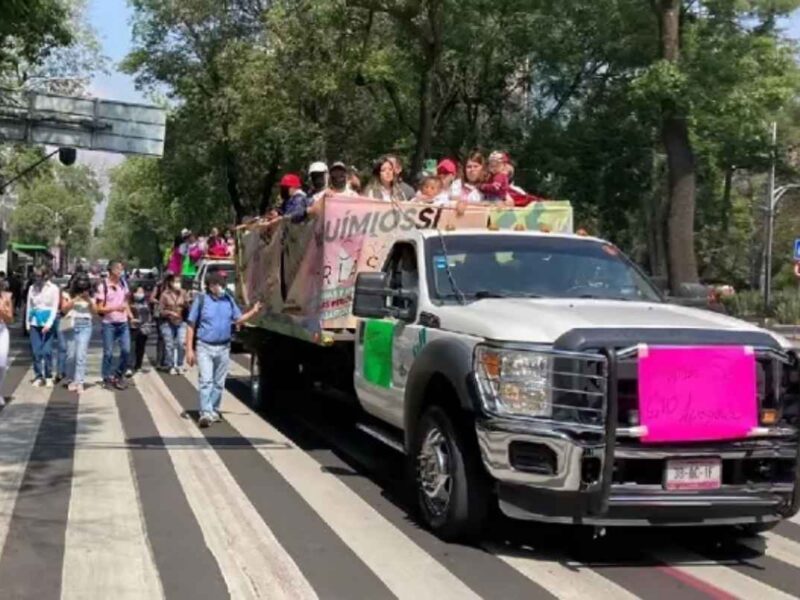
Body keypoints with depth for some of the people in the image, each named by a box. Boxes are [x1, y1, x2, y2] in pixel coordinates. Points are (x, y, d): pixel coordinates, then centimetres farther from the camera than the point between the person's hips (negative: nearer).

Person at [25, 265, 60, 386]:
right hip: (35, 323, 3)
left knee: (47, 351, -6)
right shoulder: (32, 288, 7)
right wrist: (27, 323, 6)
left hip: (47, 322, -3)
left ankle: (48, 376, 4)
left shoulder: (53, 288, -2)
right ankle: (38, 376, 9)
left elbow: (55, 307, -5)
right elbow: (29, 306, 11)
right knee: (36, 351, 1)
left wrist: (49, 323, -13)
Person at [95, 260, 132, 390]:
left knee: (126, 350, -1)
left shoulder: (123, 284, 9)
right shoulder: (103, 286, -8)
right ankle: (107, 378, 13)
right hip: (109, 324, -4)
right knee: (108, 352, 1)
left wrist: (130, 315, 5)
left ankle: (119, 375, 16)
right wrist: (115, 308, -19)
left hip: (123, 323, 5)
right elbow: (99, 309, -8)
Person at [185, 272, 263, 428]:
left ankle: (214, 411, 25)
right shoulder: (201, 300, -6)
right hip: (205, 347, -4)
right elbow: (191, 326, -4)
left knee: (219, 383, 12)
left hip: (223, 348, 4)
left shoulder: (229, 300, 4)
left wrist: (253, 312, -5)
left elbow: (238, 320, 12)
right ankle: (205, 413, -17)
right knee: (206, 381, -13)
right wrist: (189, 349, -8)